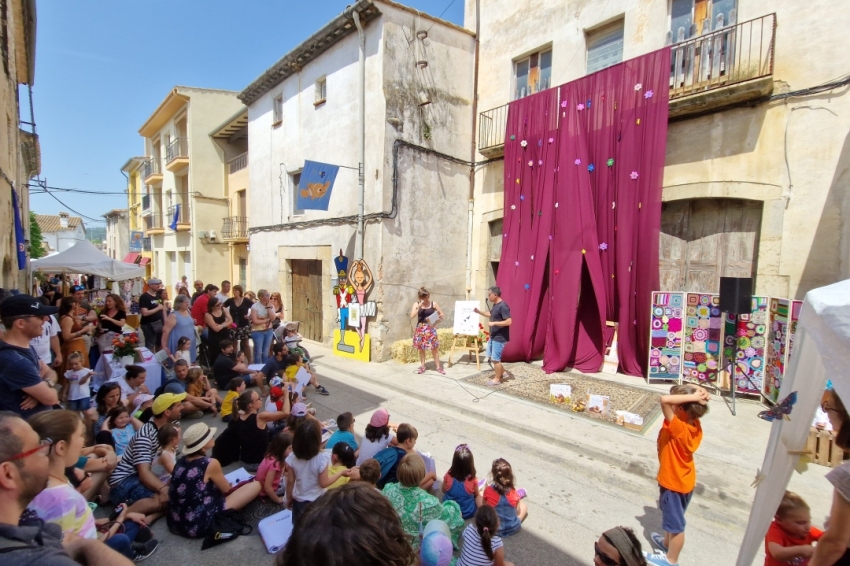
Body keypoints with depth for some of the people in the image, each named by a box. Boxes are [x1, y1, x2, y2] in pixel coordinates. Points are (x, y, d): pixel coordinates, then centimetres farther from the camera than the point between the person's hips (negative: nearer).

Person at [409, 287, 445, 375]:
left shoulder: (433, 304, -3)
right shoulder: (416, 304, -4)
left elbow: (441, 314, 4)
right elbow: (412, 316, -15)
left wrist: (437, 320, -16)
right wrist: (419, 306, -21)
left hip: (430, 328, -1)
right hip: (420, 329, 1)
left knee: (434, 347, 0)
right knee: (421, 348, 9)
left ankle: (438, 367, 11)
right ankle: (422, 366, 22)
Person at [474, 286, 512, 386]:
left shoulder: (503, 306, -23)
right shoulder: (495, 305, 7)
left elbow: (509, 322, -27)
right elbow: (491, 315, 25)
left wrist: (494, 323, -25)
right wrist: (479, 312, 14)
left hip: (500, 338, -10)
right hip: (493, 336, 10)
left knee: (495, 359, 1)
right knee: (490, 356, 19)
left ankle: (497, 379, 17)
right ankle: (502, 372, 35)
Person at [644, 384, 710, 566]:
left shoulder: (678, 428, -36)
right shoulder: (694, 424, -12)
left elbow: (664, 400, -51)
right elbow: (688, 390, 0)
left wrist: (693, 397, -42)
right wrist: (698, 395, -21)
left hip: (674, 482, -8)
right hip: (684, 479, 8)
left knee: (676, 522, 14)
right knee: (671, 516, 29)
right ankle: (667, 542, 51)